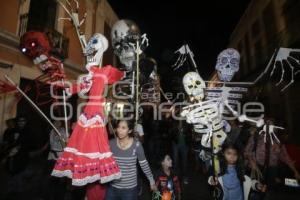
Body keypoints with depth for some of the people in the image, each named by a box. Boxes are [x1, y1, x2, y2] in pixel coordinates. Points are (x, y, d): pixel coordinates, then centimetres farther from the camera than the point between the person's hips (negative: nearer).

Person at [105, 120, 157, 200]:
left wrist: (152, 181, 4)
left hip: (130, 188, -2)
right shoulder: (111, 143, -10)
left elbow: (144, 164, -4)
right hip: (112, 187, 2)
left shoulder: (137, 145, -15)